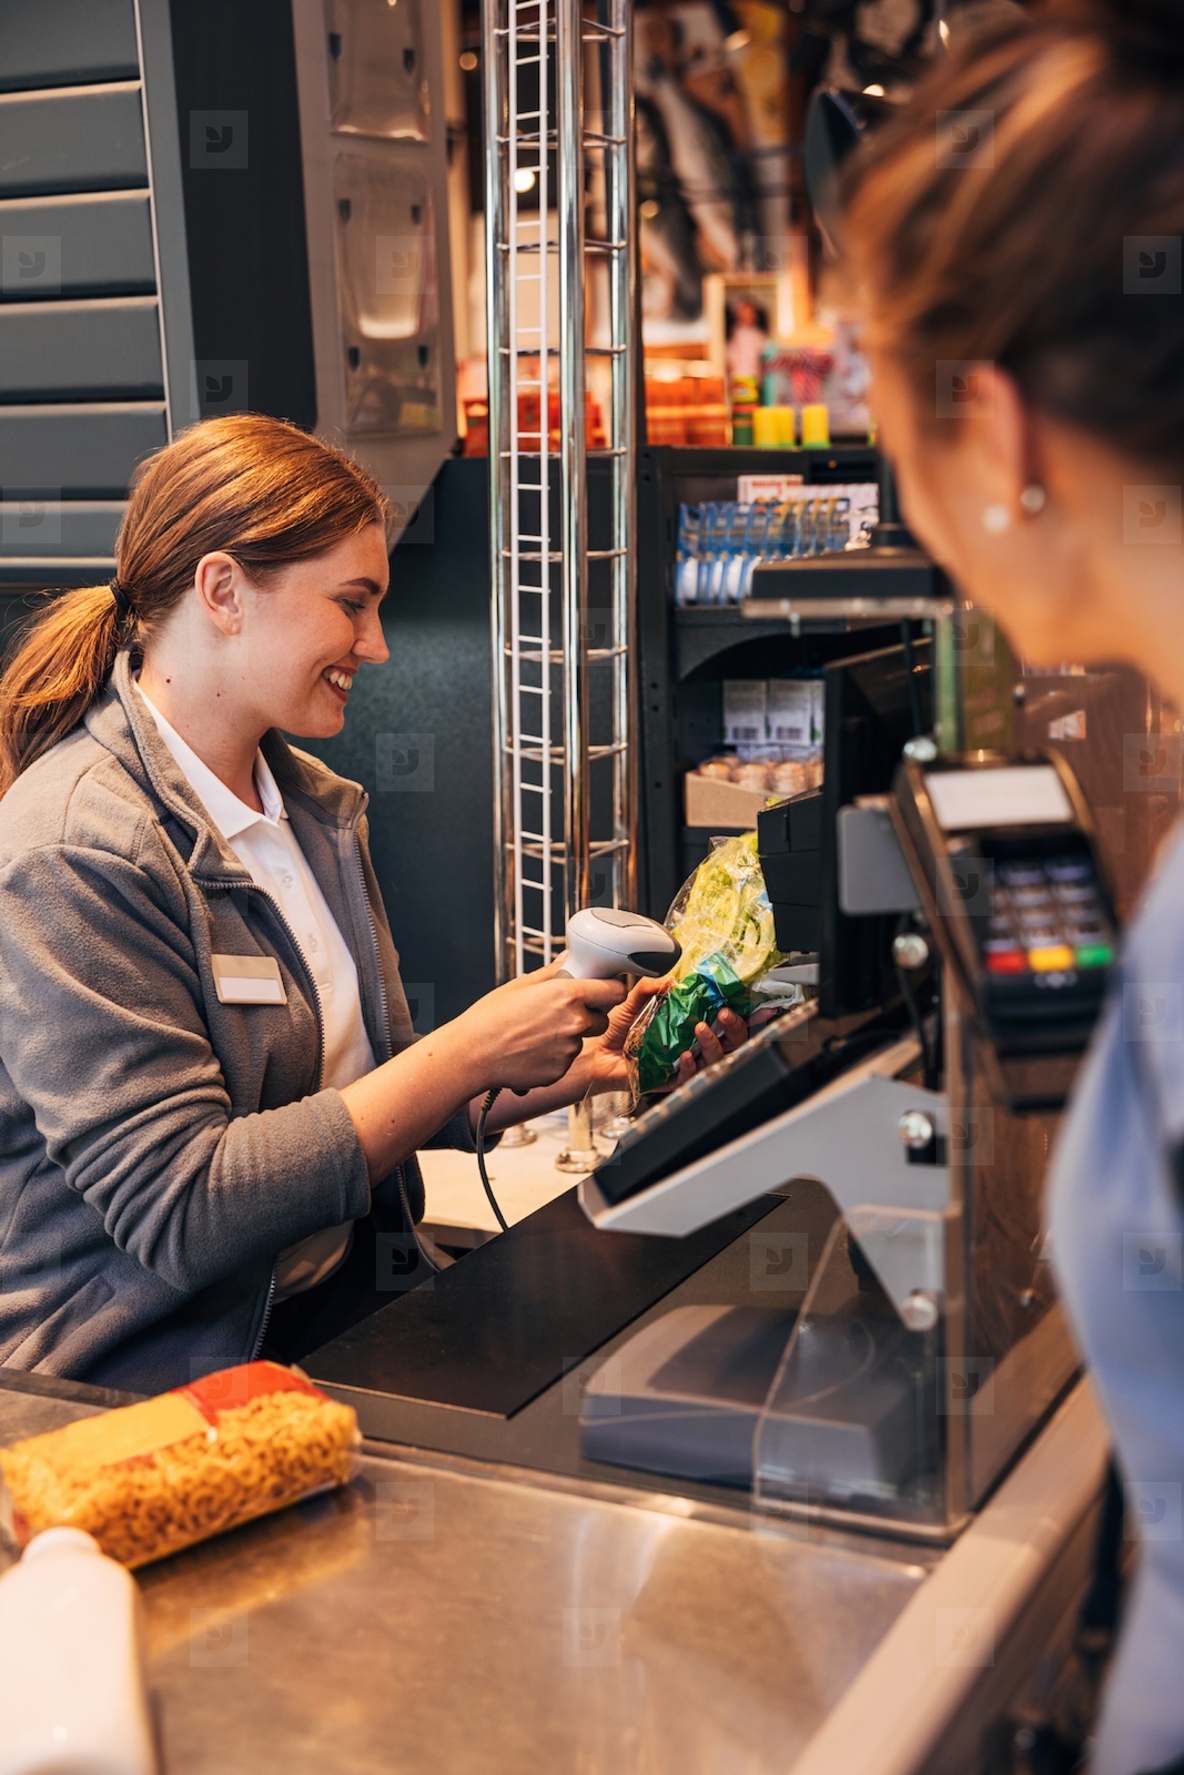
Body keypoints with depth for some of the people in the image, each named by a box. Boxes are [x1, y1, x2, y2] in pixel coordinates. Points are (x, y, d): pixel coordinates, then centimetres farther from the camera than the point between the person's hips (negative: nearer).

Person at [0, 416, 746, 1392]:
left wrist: (581, 1063, 1)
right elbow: (181, 1212, -23)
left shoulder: (312, 805, 11)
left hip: (350, 1307, 8)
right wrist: (470, 1054, -21)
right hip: (165, 1378, -8)